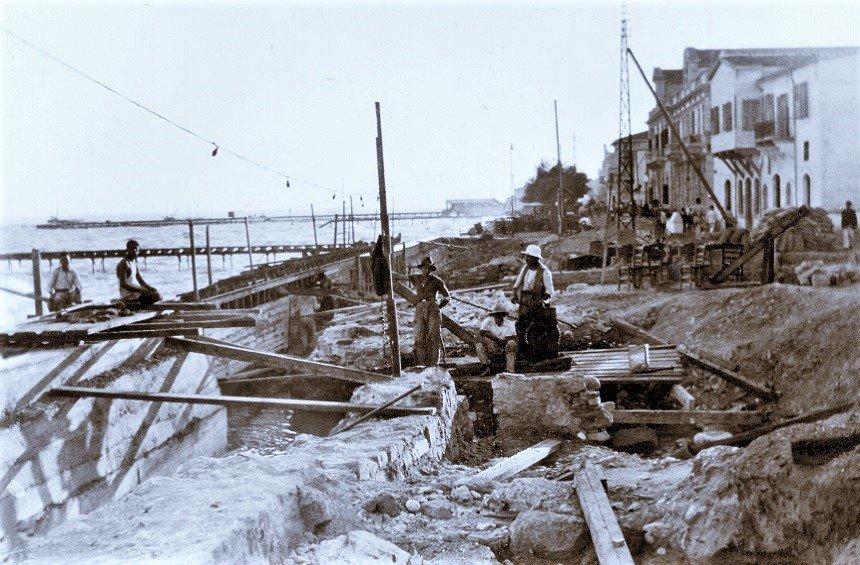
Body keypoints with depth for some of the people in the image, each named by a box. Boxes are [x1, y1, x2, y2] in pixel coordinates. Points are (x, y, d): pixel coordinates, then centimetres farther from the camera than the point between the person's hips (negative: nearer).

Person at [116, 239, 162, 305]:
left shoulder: (134, 262, 12)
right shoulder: (124, 264, -17)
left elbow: (139, 278, 16)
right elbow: (123, 284, -24)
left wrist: (149, 287, -1)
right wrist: (139, 290, -28)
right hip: (128, 294, -10)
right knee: (156, 296, -20)